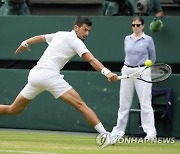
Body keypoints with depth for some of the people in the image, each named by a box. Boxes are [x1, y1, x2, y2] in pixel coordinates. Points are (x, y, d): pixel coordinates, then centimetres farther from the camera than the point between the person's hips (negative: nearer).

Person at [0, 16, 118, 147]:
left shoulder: (60, 34, 22)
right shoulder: (75, 41, 0)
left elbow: (39, 37, 39)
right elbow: (91, 60, -14)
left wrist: (25, 43, 57)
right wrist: (106, 72, -25)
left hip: (34, 74, 8)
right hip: (49, 74, -8)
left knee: (13, 110, 20)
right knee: (80, 105, -14)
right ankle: (106, 135, -23)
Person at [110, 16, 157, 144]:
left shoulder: (148, 40, -1)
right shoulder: (127, 39, 11)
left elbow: (153, 58, 10)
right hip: (127, 71, 4)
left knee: (145, 103, -9)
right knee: (124, 103, 8)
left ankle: (150, 133, -9)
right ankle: (119, 131, 18)